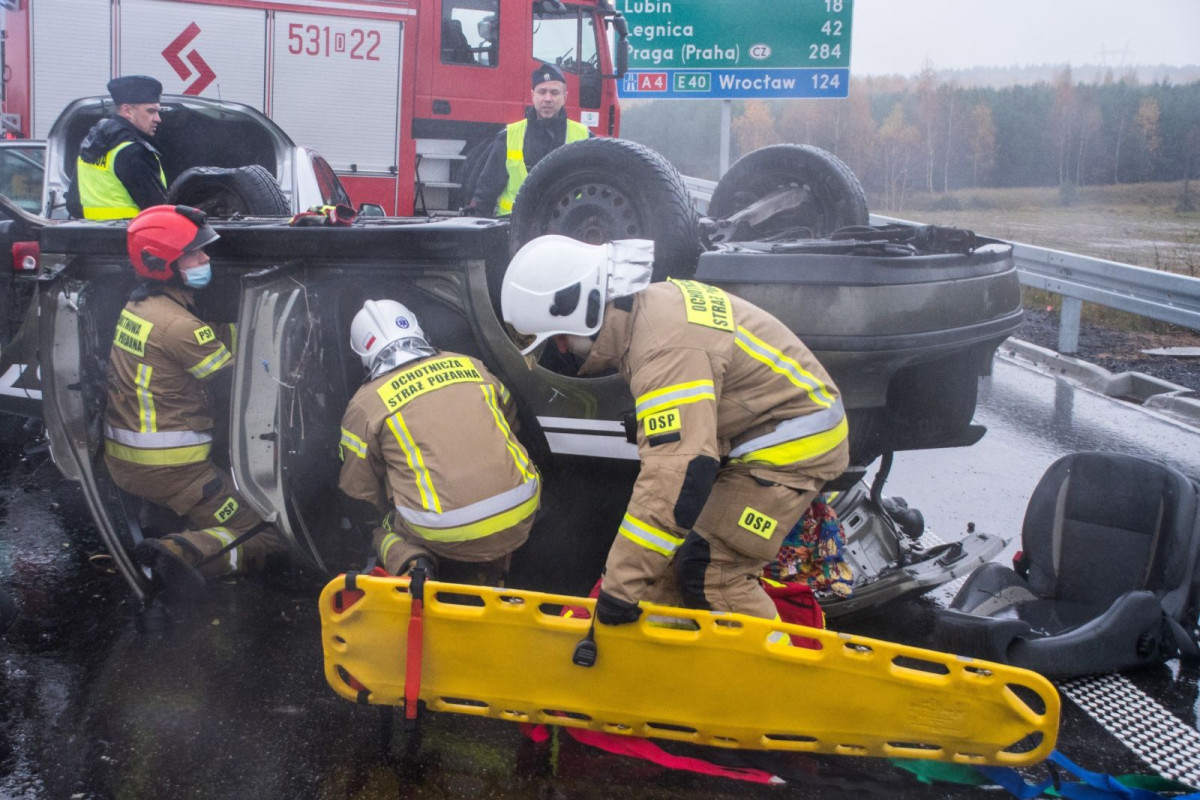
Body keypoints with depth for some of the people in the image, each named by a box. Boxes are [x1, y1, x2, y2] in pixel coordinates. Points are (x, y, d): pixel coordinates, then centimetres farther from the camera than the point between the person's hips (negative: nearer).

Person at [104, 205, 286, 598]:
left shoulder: (136, 305, 7)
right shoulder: (179, 325, -21)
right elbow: (236, 382, -12)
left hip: (121, 461, 9)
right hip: (169, 468, -9)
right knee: (267, 543, -4)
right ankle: (181, 551, -26)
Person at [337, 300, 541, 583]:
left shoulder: (365, 405, 6)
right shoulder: (470, 365, 14)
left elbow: (358, 497, 12)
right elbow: (511, 419, 29)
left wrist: (381, 533, 32)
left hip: (449, 536, -3)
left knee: (383, 525, 26)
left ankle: (410, 562, -3)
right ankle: (488, 570, 15)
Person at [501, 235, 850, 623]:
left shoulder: (668, 348, -31)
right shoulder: (652, 302, 0)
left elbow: (678, 470, -38)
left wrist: (622, 584, -36)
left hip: (793, 443, -10)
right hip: (757, 432, 10)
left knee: (709, 571, -13)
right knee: (676, 546, 10)